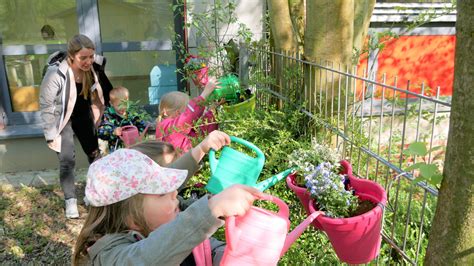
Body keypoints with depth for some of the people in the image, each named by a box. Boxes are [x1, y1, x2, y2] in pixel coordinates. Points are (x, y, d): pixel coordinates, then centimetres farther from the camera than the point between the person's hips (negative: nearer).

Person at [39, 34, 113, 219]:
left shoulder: (94, 67, -19)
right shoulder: (56, 73, -31)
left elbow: (105, 91, -2)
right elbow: (46, 105, -20)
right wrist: (50, 134, -17)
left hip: (84, 116, 4)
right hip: (63, 119, -4)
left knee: (94, 153, 13)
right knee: (67, 160, -7)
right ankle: (70, 200, 11)